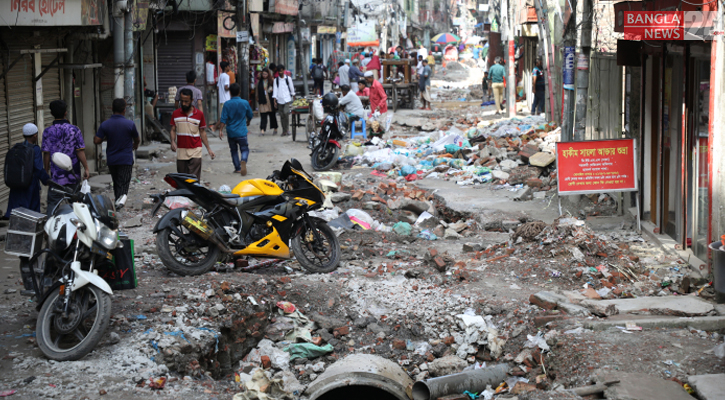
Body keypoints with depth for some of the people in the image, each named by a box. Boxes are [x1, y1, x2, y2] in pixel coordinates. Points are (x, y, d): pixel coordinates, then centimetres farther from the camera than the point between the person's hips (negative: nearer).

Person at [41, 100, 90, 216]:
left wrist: (46, 171, 8)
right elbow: (80, 151, -5)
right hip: (73, 175, 1)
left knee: (53, 202, -1)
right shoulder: (74, 130, -4)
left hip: (56, 175, -1)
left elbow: (46, 154, -3)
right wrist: (86, 168, 2)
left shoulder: (48, 132, -4)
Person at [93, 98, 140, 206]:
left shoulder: (105, 124, -5)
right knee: (124, 184, -6)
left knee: (116, 183, 19)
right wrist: (135, 145, 28)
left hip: (111, 160, 3)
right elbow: (137, 139, 4)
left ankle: (118, 200, 27)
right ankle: (122, 196, -33)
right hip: (126, 160, -3)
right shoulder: (130, 124, -10)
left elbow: (96, 141, -7)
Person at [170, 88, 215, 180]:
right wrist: (173, 142, -11)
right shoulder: (175, 114, 5)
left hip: (195, 152, -2)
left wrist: (208, 149, 5)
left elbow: (202, 132, 7)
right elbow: (173, 130, 8)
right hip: (181, 151, 2)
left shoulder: (199, 114, 2)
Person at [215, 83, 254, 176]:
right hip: (242, 132, -1)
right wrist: (248, 122, 31)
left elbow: (223, 119, -12)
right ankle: (243, 160, -27)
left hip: (231, 132, 1)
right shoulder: (245, 103, -4)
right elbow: (250, 115, 11)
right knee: (244, 149, 4)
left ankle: (237, 168, 18)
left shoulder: (227, 104, -7)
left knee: (234, 150, 15)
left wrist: (220, 130, -9)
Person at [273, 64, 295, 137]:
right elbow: (275, 90, 4)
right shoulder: (276, 80, 6)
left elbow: (292, 88, 13)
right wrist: (274, 101, -2)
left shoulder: (288, 78, 4)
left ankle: (287, 130, -11)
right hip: (279, 100, 2)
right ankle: (284, 131, 10)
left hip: (287, 99, -2)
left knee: (286, 113, -18)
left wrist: (293, 97, 17)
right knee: (282, 115, 2)